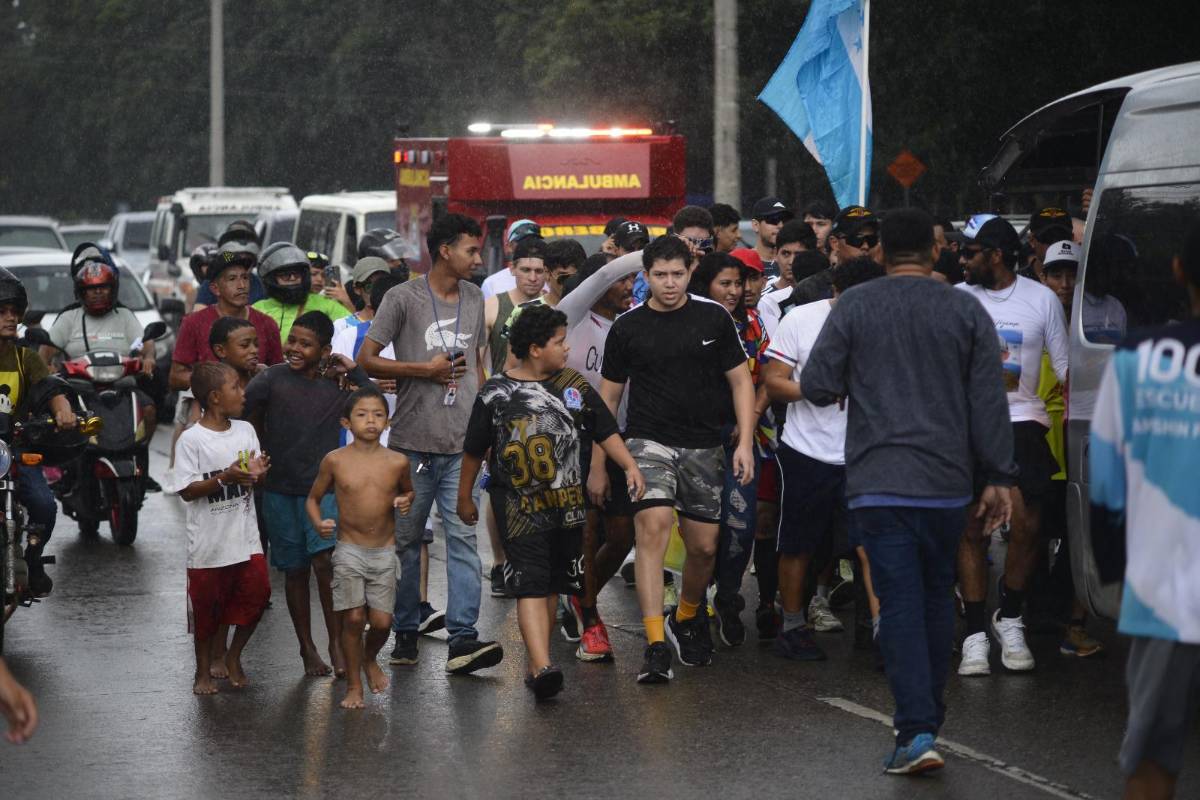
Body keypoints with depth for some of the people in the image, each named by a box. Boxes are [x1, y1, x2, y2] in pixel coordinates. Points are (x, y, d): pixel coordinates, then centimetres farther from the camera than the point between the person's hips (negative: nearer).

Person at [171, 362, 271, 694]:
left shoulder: (246, 431, 5)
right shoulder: (192, 439, -11)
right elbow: (187, 491, -13)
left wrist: (257, 473, -11)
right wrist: (225, 477, -25)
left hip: (245, 538, 4)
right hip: (209, 542, -4)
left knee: (256, 593, -3)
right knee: (206, 607, 7)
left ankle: (233, 657, 20)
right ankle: (203, 671, 24)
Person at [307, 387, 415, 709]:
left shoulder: (397, 462, -1)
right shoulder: (335, 461, -5)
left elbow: (408, 491, 19)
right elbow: (313, 498, 8)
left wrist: (406, 501, -4)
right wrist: (318, 523, -11)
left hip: (384, 552, 1)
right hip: (349, 550, -1)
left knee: (382, 620, -1)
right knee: (353, 618, -5)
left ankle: (370, 660, 32)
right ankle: (353, 685, 13)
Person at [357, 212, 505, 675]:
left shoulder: (475, 299, 15)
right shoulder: (403, 299, -3)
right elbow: (367, 360, -4)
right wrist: (426, 369, -9)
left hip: (462, 445, 3)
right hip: (413, 442, -3)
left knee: (463, 537, -7)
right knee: (406, 539, 6)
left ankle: (463, 638, -12)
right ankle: (405, 633, 16)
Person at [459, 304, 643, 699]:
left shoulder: (574, 386, 6)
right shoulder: (496, 392, -2)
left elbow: (606, 432, 8)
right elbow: (474, 450, 8)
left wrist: (629, 466, -7)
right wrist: (464, 497, 14)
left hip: (566, 503, 4)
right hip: (519, 505, -4)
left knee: (553, 584, 11)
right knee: (530, 585, -14)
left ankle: (536, 662, 23)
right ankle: (543, 667, -26)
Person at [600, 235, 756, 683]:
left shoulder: (713, 319, 3)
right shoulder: (627, 328, 2)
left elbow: (740, 381, 7)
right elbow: (608, 396, 9)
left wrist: (745, 443, -3)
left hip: (703, 445, 2)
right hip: (649, 441, -2)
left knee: (704, 546, 6)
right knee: (653, 527, -22)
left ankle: (685, 619, 36)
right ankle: (656, 645, -25)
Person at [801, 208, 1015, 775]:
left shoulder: (853, 307, -2)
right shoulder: (967, 311, 2)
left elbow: (816, 387, -4)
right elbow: (989, 403, 1)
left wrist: (848, 387, 19)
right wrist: (999, 478, 6)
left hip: (878, 483, -2)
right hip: (947, 483, 2)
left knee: (899, 604, -3)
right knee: (937, 595, 17)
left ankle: (917, 730, -13)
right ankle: (929, 716, 26)